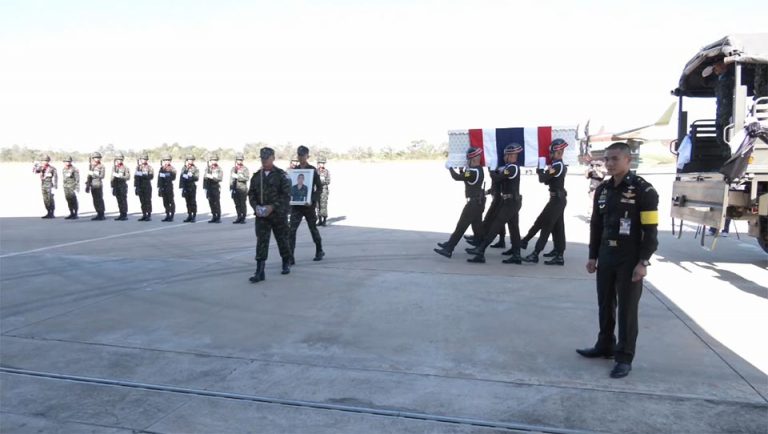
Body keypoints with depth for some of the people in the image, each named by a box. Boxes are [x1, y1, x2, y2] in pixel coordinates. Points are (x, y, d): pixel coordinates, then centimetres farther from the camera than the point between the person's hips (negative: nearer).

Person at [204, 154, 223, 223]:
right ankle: (214, 217, 12)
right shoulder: (207, 168, 13)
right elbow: (205, 178, 14)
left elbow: (220, 178, -10)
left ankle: (218, 217, -2)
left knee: (217, 203, -6)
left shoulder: (219, 169, 1)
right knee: (211, 203, 5)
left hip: (216, 188, -4)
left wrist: (212, 177, -22)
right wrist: (205, 187, 10)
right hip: (209, 188, 4)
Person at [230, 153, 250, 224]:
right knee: (237, 205, 8)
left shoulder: (245, 169, 2)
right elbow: (231, 179, 16)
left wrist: (237, 176, -15)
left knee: (243, 204, -4)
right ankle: (239, 217, 15)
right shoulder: (233, 169, 15)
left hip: (243, 189, -4)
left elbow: (247, 178, -12)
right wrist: (231, 188, 9)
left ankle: (243, 218, 0)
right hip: (235, 190, 4)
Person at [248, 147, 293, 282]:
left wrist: (272, 207, -20)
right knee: (261, 242, -5)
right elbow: (251, 194, 12)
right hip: (261, 215, 3)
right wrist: (256, 206, -7)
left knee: (282, 240, 11)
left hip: (278, 214, -3)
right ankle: (259, 272, -6)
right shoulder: (256, 176, 8)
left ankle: (286, 264, 33)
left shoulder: (281, 175, -6)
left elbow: (286, 195, -11)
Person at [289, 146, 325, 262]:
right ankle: (290, 257, -7)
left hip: (308, 205, -3)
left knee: (313, 228, 12)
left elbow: (318, 188, -5)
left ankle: (319, 251, 32)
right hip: (296, 205, 3)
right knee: (292, 230, -8)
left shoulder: (312, 170, -4)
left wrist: (313, 200, -18)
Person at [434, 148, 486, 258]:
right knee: (477, 226, 16)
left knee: (461, 226, -8)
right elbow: (464, 177, 18)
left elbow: (456, 177, -22)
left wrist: (450, 168, -6)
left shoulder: (473, 171, -21)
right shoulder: (479, 169, 10)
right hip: (479, 202, 10)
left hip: (473, 203, -10)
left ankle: (448, 249, -7)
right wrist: (461, 170, 3)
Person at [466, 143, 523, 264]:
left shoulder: (512, 168, -18)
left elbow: (497, 178, -21)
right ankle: (516, 256, 12)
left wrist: (492, 172, -3)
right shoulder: (513, 167, 13)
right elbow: (502, 179, 14)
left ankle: (480, 250, -8)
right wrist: (497, 171, 0)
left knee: (495, 226, -9)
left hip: (509, 202, -10)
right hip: (513, 202, 10)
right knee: (514, 229, 9)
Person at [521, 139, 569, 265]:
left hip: (556, 199, -10)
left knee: (545, 225, -7)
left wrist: (540, 171, 1)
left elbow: (543, 179, -18)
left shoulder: (557, 166, -17)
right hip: (559, 199, 10)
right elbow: (548, 181, 15)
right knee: (557, 227, 11)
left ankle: (536, 253, -5)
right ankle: (559, 254, 14)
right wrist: (544, 172, -1)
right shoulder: (562, 165, 14)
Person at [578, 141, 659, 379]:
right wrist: (593, 256, 12)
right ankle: (605, 346, 29)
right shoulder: (602, 190, 8)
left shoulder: (643, 190, -10)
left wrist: (643, 262, -16)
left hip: (630, 259, -6)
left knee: (627, 309, 1)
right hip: (606, 257, 6)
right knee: (605, 304, 14)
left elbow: (650, 230, -12)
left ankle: (624, 358, 11)